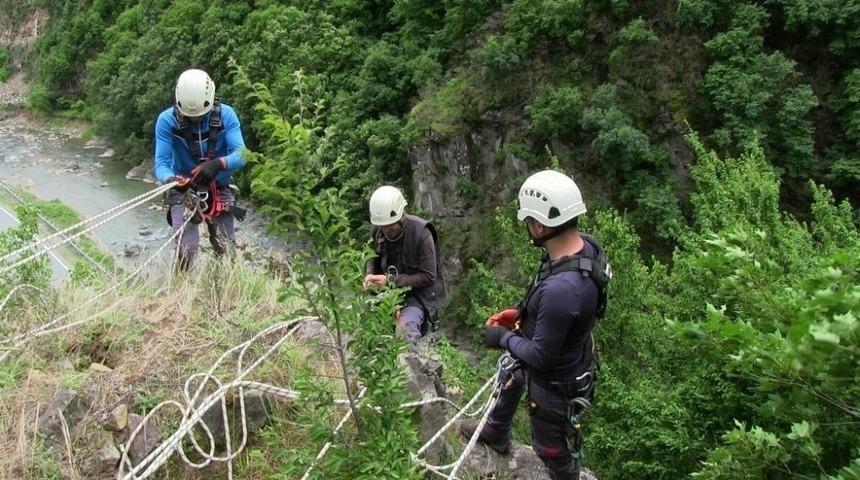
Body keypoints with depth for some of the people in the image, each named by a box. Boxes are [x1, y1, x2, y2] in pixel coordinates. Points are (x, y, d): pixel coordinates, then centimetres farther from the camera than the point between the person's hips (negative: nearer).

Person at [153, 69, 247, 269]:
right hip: (183, 189, -1)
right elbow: (161, 162, -22)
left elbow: (240, 154, -25)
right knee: (188, 248, -12)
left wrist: (217, 164, -46)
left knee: (227, 246, 0)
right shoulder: (167, 120, -18)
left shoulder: (226, 115, -17)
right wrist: (170, 179, -45)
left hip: (218, 187, 1)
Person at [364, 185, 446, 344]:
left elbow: (428, 277, -21)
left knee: (406, 326, -32)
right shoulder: (377, 230, -4)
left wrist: (391, 280, -27)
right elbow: (374, 257, 16)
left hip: (420, 291, -6)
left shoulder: (421, 234, -22)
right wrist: (370, 275, -9)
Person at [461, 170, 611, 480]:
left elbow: (541, 356, -31)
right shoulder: (585, 245, -16)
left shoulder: (561, 288, -44)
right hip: (569, 357, 10)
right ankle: (496, 434, 65)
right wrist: (521, 312, 2)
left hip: (555, 381, -9)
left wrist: (503, 338, -14)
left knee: (551, 448, 16)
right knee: (511, 379, 36)